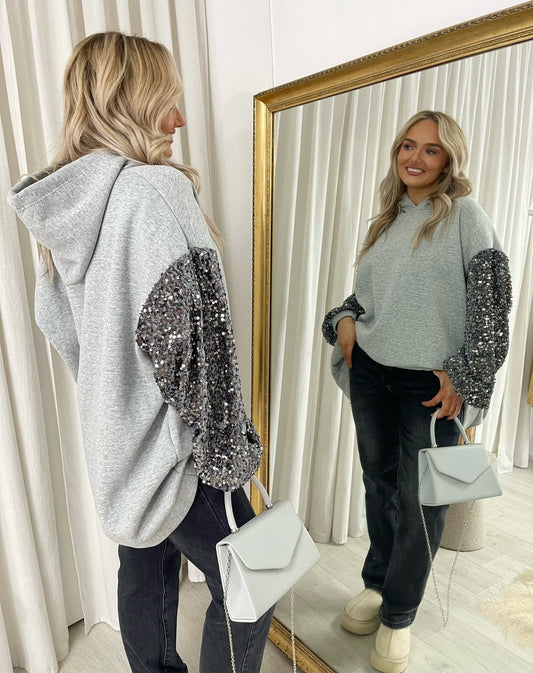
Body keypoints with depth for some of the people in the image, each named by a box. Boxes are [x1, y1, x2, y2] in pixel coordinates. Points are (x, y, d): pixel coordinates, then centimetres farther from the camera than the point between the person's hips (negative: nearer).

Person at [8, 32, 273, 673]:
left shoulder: (63, 204, 5)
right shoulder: (155, 191, -20)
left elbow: (54, 319, 13)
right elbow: (187, 342, -24)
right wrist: (226, 454, -15)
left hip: (113, 439, 9)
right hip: (170, 447, -8)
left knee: (144, 572, 24)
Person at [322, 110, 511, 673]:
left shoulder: (465, 216, -4)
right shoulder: (386, 221, 13)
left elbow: (492, 301, -11)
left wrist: (463, 374, -15)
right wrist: (343, 320, 0)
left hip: (431, 384, -5)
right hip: (370, 373, 5)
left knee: (421, 498, 7)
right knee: (379, 482, 17)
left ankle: (398, 613, 29)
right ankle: (377, 583, 40)